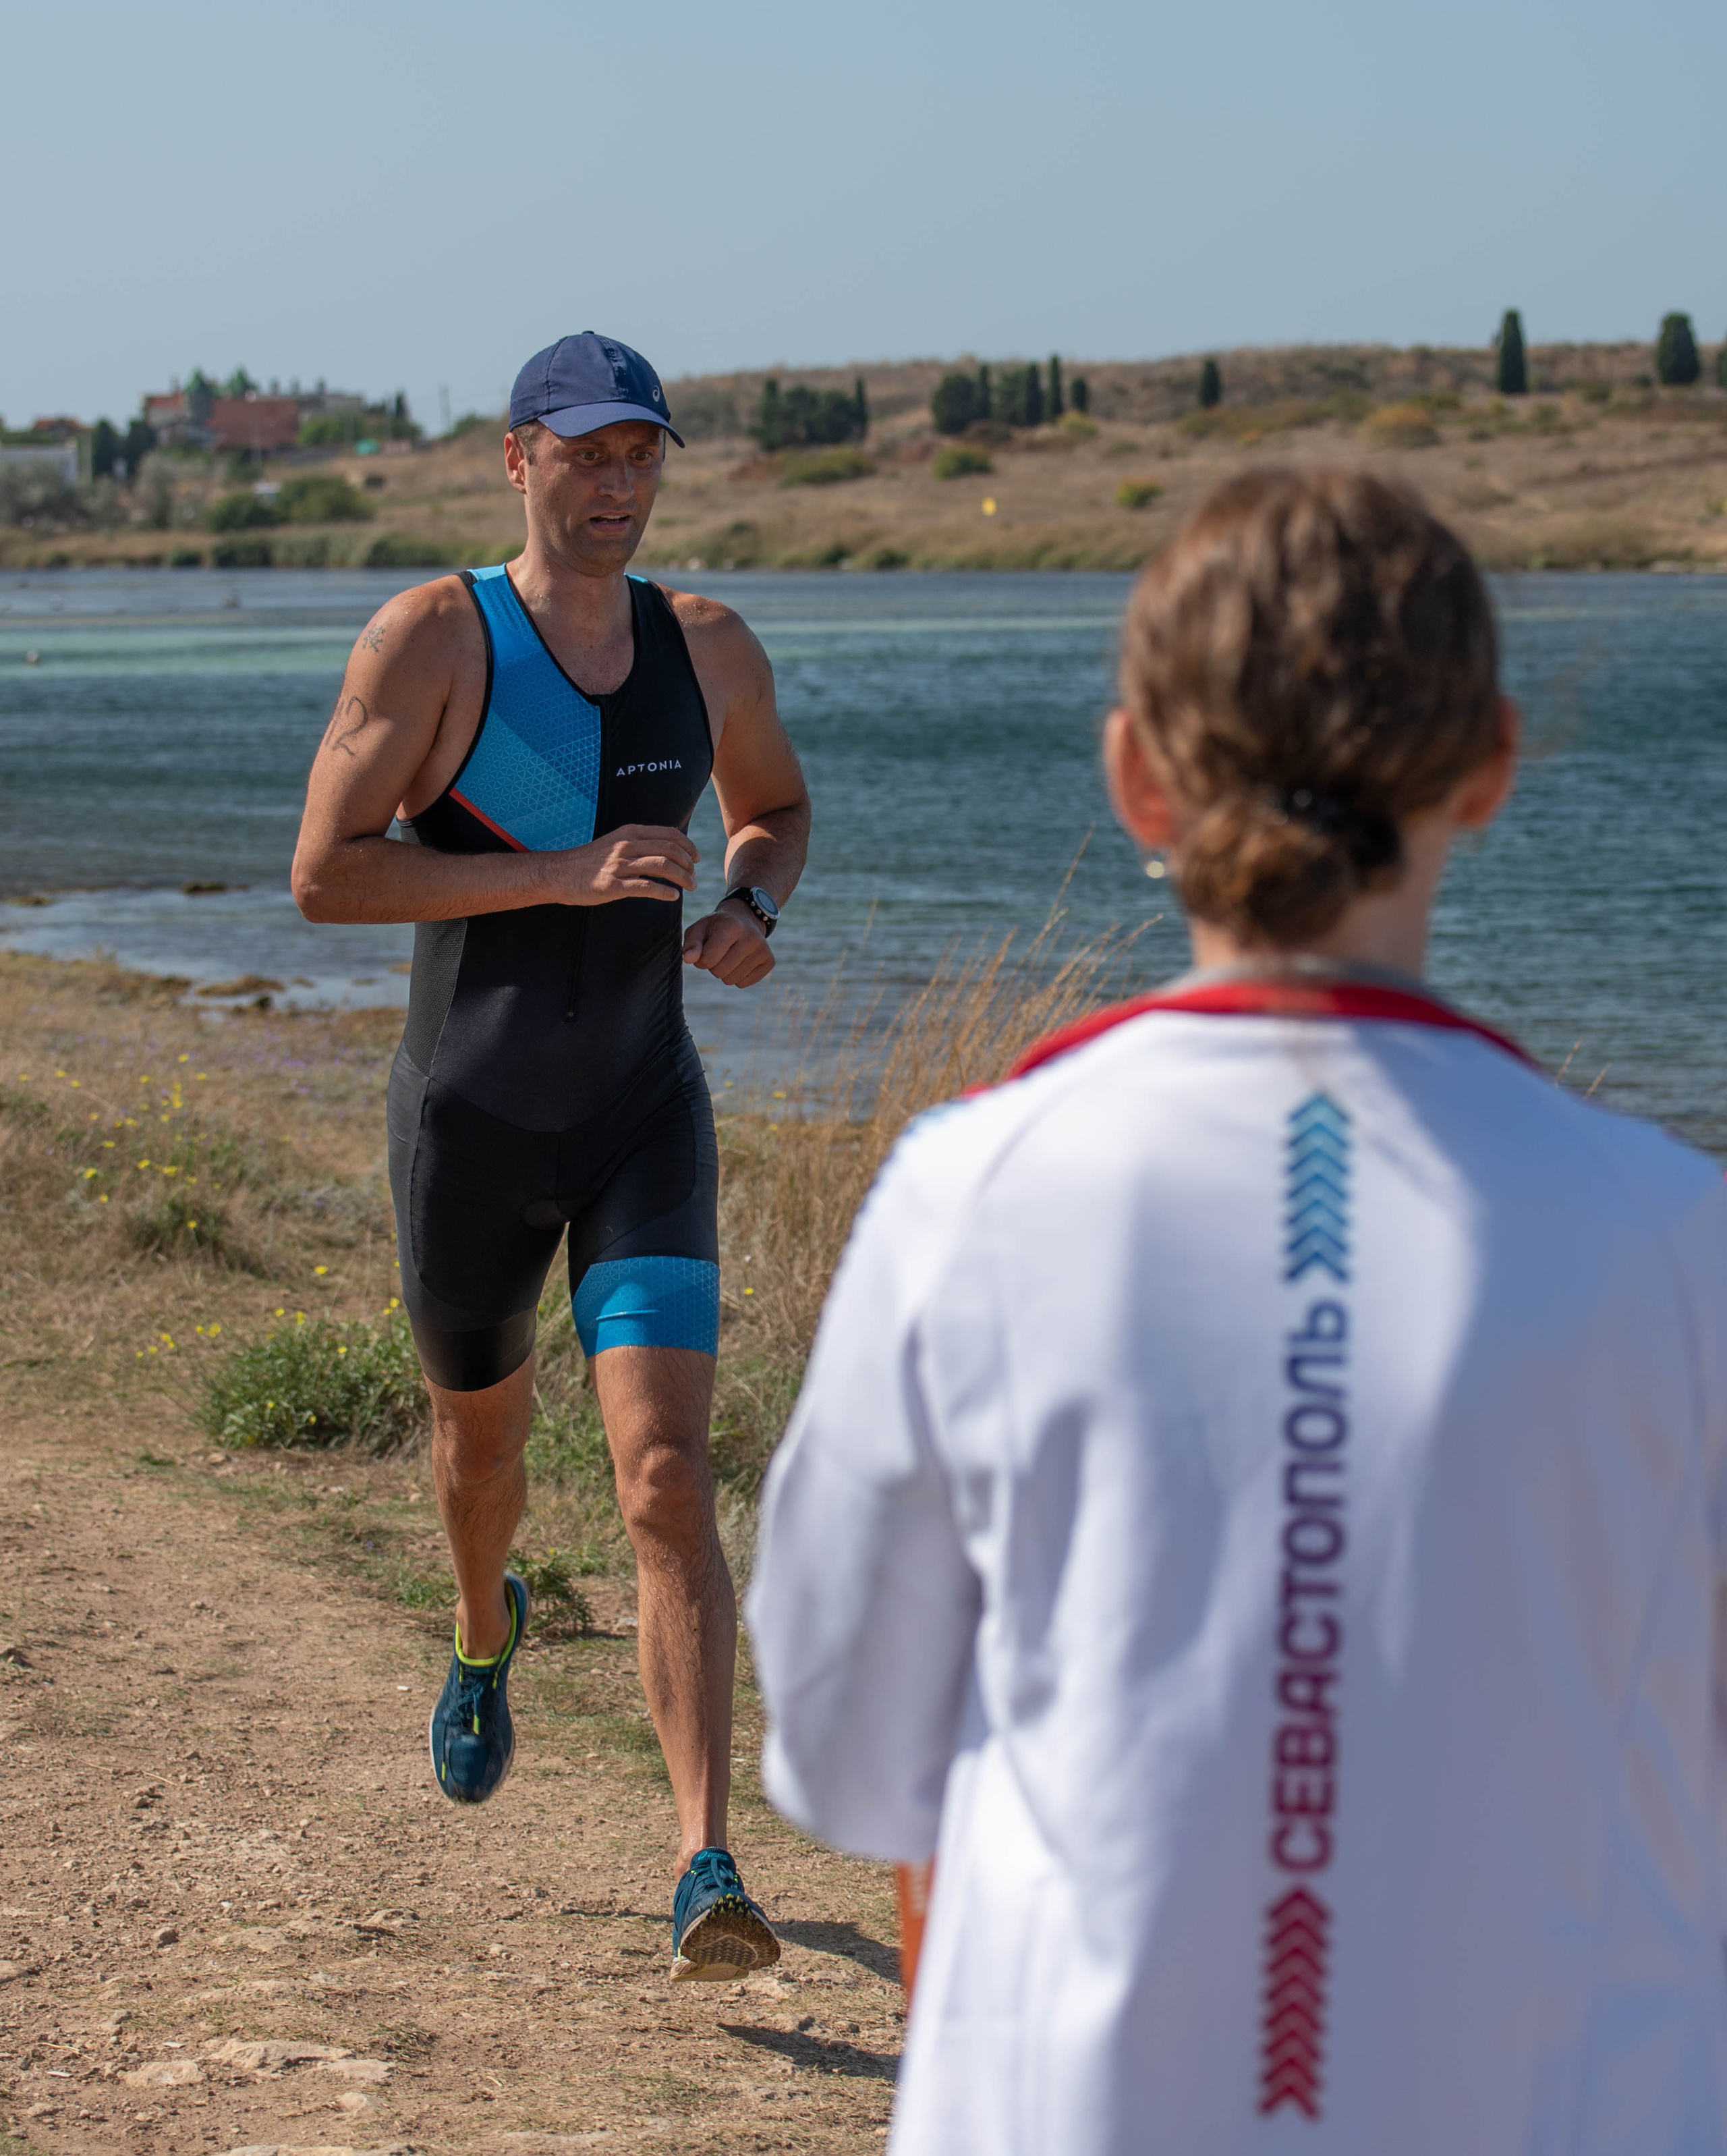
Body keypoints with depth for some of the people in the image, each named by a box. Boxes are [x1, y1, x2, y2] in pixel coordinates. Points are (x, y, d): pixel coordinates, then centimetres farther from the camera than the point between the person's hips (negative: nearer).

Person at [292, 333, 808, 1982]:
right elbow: (323, 872, -18)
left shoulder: (709, 650, 0)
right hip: (470, 1123, -1)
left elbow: (775, 805, 21)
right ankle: (485, 1640, 58)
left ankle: (708, 1873, -18)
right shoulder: (431, 640, -12)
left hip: (647, 1119, 1)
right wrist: (566, 874, -25)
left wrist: (753, 906, -3)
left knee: (668, 1477, -15)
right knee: (481, 1428, 22)